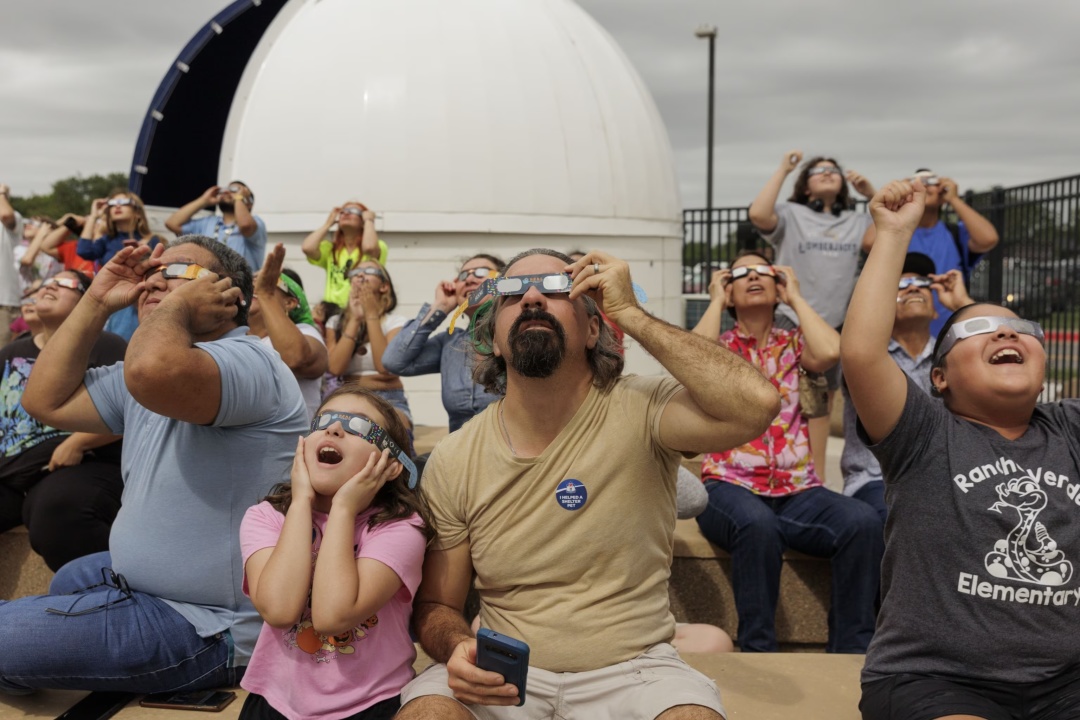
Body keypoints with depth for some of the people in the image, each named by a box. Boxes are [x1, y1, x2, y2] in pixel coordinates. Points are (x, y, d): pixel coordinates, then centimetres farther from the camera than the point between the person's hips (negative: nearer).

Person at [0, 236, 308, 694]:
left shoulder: (247, 362, -24)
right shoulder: (143, 366, 10)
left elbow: (155, 372, -45)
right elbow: (46, 401, 12)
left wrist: (179, 305, -24)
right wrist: (96, 302, 6)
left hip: (207, 627, -10)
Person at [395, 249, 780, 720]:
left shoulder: (639, 412, -11)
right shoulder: (452, 462, -3)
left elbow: (755, 404, -31)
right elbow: (435, 604, 6)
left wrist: (629, 313, -22)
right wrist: (458, 647, -19)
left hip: (633, 672, 0)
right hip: (504, 677, 1)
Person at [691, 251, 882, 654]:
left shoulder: (792, 344, 18)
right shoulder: (719, 344, 13)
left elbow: (830, 352, -6)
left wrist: (796, 297, 8)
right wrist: (715, 300, 2)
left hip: (797, 490, 3)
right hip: (730, 487, -2)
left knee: (863, 523, -28)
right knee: (757, 524, -38)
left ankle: (852, 651, -14)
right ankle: (757, 651, -24)